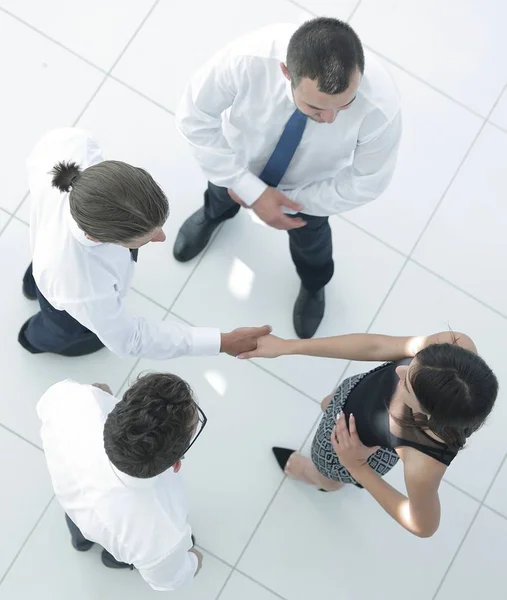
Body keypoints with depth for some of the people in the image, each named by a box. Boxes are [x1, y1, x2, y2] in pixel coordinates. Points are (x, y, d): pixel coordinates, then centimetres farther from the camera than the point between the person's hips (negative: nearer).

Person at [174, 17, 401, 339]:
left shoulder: (381, 106, -44)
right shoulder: (247, 58, -45)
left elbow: (366, 182, -24)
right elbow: (196, 118, -26)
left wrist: (288, 198, -20)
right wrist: (252, 190, -30)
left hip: (309, 186, 0)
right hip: (240, 159, 0)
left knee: (308, 235, 32)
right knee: (224, 188, 35)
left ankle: (314, 285, 70)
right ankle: (215, 213, 76)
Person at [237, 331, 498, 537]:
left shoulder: (423, 463, -47)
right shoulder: (457, 346, -41)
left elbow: (424, 526, -27)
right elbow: (376, 346, -32)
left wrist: (357, 468, -28)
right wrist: (286, 346, -30)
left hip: (355, 448, -3)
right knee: (328, 405, 40)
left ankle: (303, 470, 74)